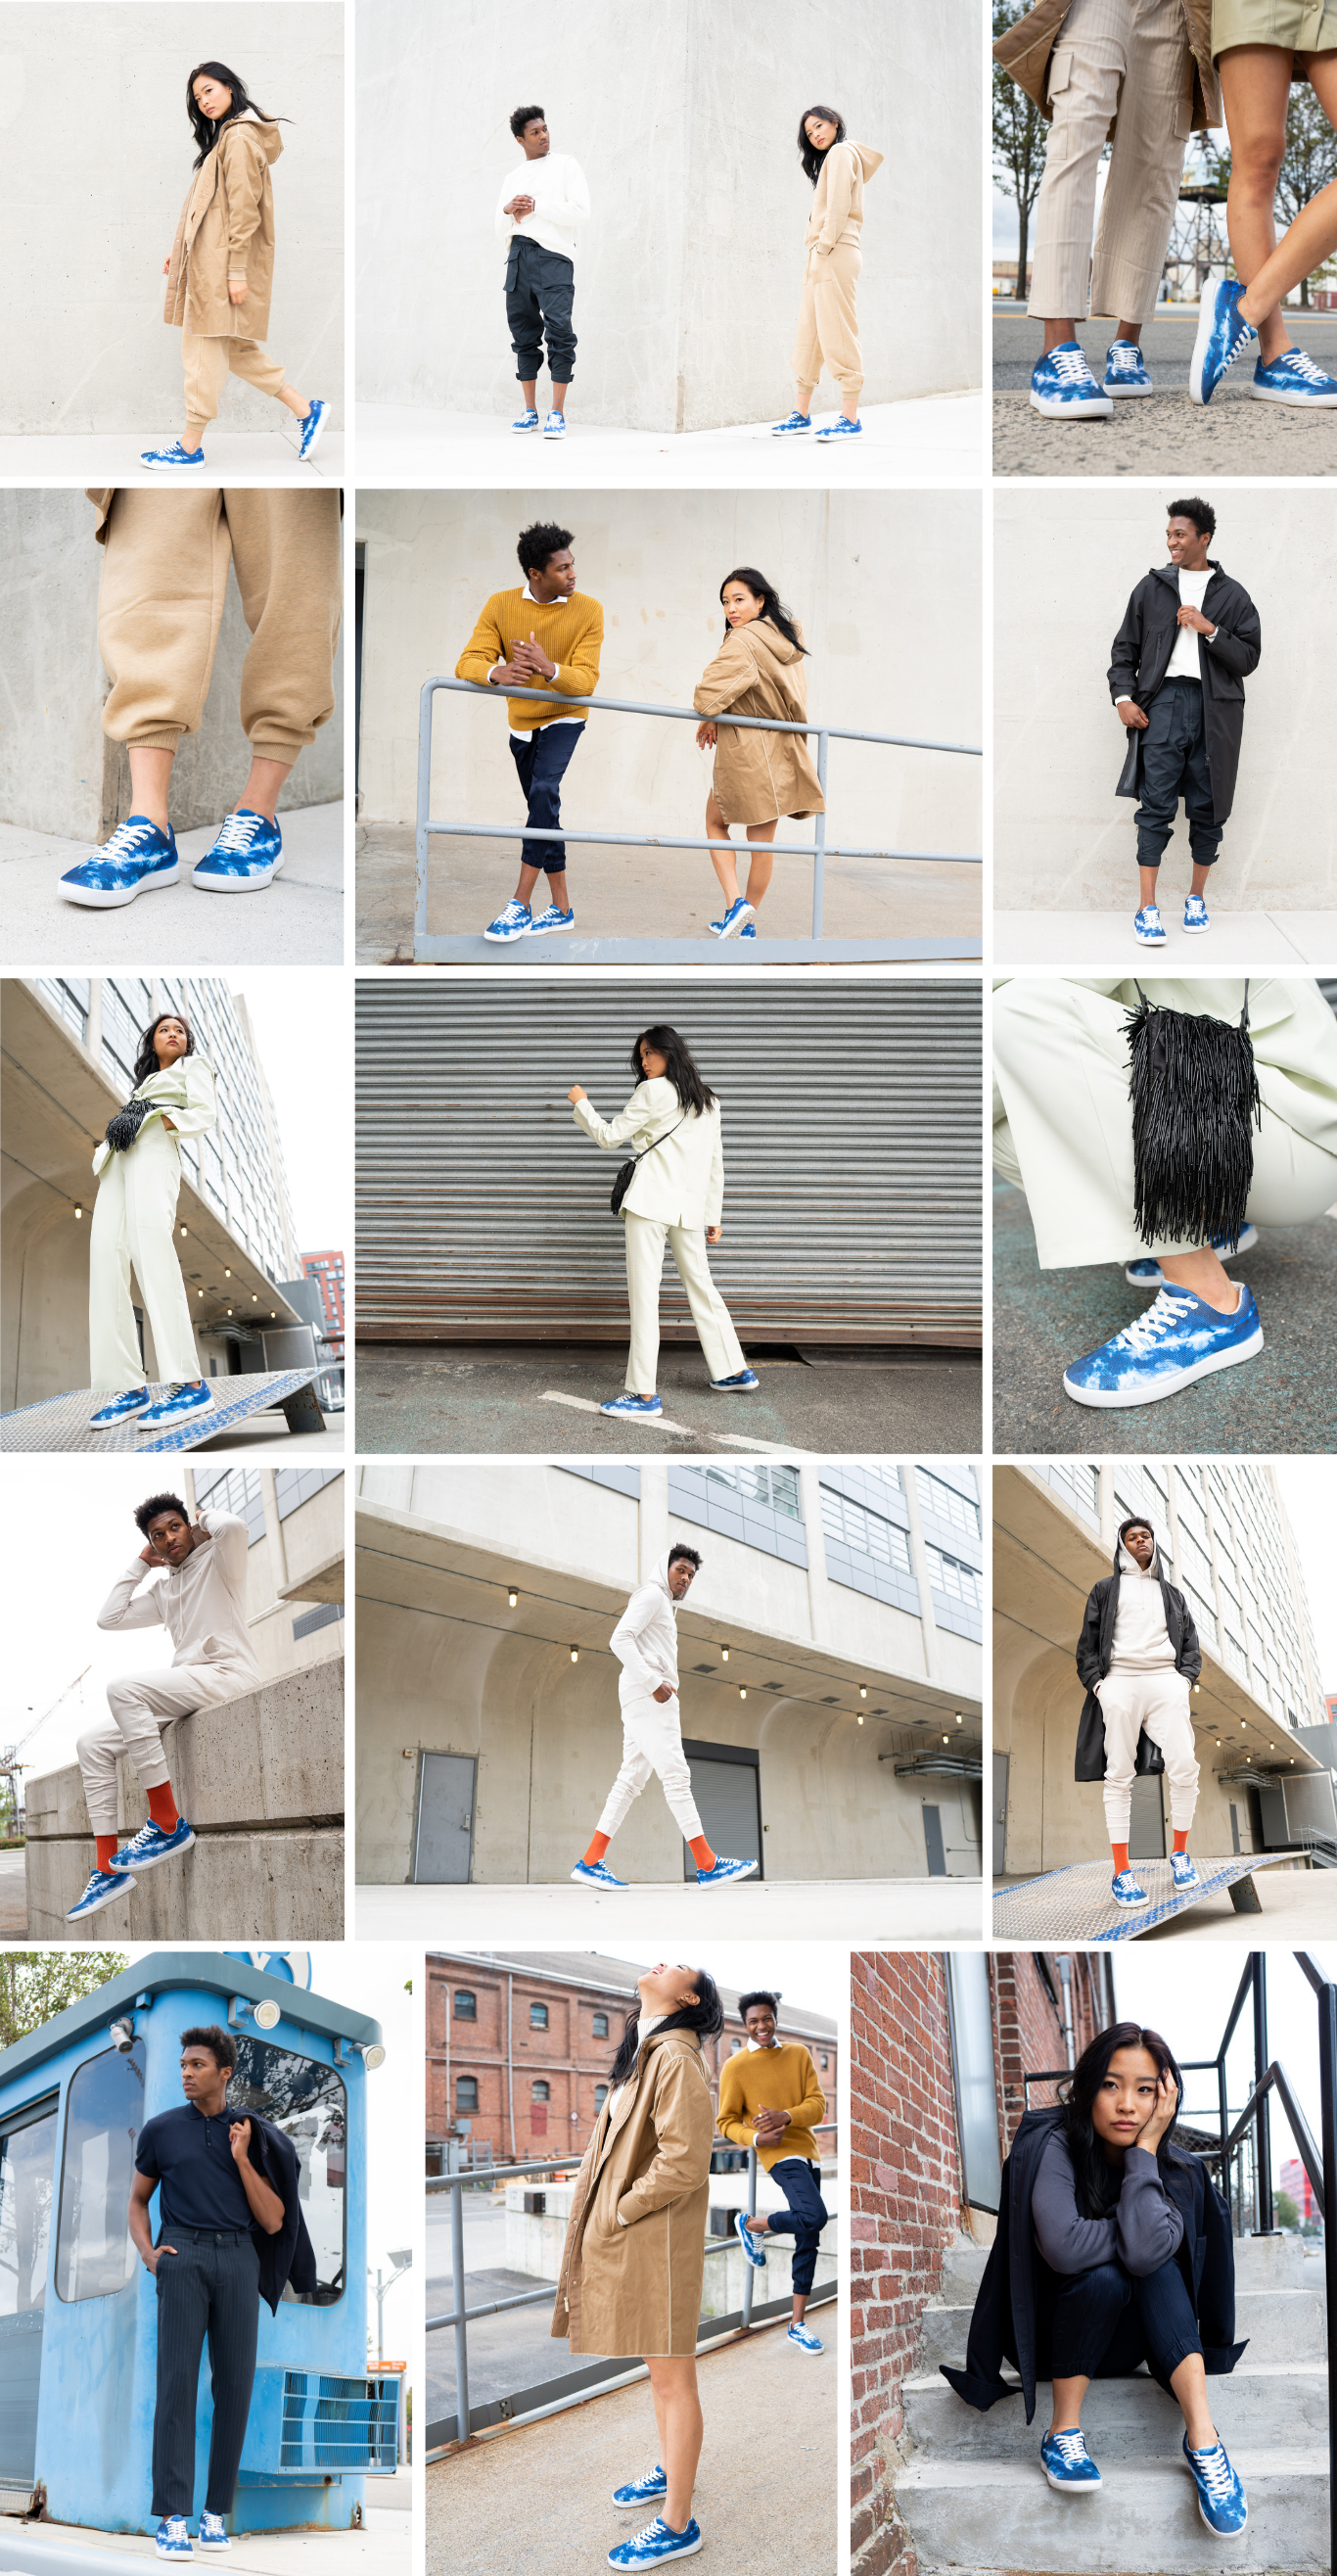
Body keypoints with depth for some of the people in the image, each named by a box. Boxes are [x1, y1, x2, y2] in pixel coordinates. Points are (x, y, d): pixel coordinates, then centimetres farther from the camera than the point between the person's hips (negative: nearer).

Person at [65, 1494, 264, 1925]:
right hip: (185, 1691, 8)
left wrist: (203, 1519, 4)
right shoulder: (163, 1592, 27)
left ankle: (168, 1825, -28)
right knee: (92, 1743, -4)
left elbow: (234, 1526, -18)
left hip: (228, 1675, -8)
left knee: (123, 1687, -30)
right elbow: (108, 1618, 22)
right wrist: (139, 1565, 23)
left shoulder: (216, 1562, 5)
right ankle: (108, 1868, -8)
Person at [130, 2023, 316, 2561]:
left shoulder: (253, 2135, 11)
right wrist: (146, 2252, 0)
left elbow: (273, 2221, 6)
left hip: (239, 2259, 2)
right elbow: (138, 2200, 18)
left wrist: (242, 2159, -3)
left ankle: (216, 2512, 7)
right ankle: (172, 2518, -11)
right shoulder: (161, 2129, 10)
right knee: (177, 2382, -10)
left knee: (235, 2384, -1)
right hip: (182, 2258, -2)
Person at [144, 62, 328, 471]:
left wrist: (237, 271, -21)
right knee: (233, 348, 12)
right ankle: (306, 409, 15)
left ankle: (190, 448, 0)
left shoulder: (239, 138, -13)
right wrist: (179, 250, 20)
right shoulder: (225, 137, 19)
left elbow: (243, 210, -18)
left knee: (205, 349, -5)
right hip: (208, 261, 10)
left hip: (222, 264, -10)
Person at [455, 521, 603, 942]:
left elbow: (585, 681, -23)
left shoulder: (587, 610, -16)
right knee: (544, 812, 10)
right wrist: (497, 673, -45)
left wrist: (549, 669, -46)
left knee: (544, 791, -26)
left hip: (563, 718, -3)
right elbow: (468, 663, -21)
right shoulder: (501, 606, -12)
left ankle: (520, 904, -26)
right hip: (521, 721, 3)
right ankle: (561, 909, 22)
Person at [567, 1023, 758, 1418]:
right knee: (701, 1287, 19)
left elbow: (608, 1137, -2)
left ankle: (644, 1395, -9)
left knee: (644, 1295, -7)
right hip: (690, 1207, 7)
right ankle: (735, 1372, 27)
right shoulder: (708, 1101, 16)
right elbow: (715, 1163, 17)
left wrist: (582, 1104, 13)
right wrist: (713, 1216, 21)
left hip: (651, 1203, -7)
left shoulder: (653, 1091, -5)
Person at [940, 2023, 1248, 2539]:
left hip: (1117, 2348, 3)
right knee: (1104, 2277, -31)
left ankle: (1202, 2438, -32)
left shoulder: (1174, 2171, -9)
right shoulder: (1052, 2146, -20)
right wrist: (1136, 2230, -21)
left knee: (1153, 2263, -25)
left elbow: (1147, 2253, -31)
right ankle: (1062, 2436, -21)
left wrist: (1146, 2147, -27)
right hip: (1044, 2336, -3)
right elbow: (1063, 2247, -37)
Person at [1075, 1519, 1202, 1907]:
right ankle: (1121, 1872, -6)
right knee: (1119, 1775, -6)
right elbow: (1087, 1643, 12)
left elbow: (1191, 1643, 20)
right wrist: (1096, 1683, -2)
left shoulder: (1171, 1593, 25)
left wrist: (1185, 1678, 3)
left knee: (1185, 1768, -13)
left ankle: (1179, 1853, 6)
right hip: (1119, 1682, -2)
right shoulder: (1105, 1590, 18)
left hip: (1166, 1680, 2)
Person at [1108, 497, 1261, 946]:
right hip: (1162, 702, -1)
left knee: (1207, 807, 5)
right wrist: (1123, 696, -1)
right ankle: (1147, 907, -9)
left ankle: (1197, 897, 20)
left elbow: (1249, 658, 4)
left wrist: (1210, 630, -9)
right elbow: (1125, 647, 13)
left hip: (1214, 708, 1)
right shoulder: (1152, 586, 11)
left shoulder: (1233, 595, 9)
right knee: (1156, 805, -8)